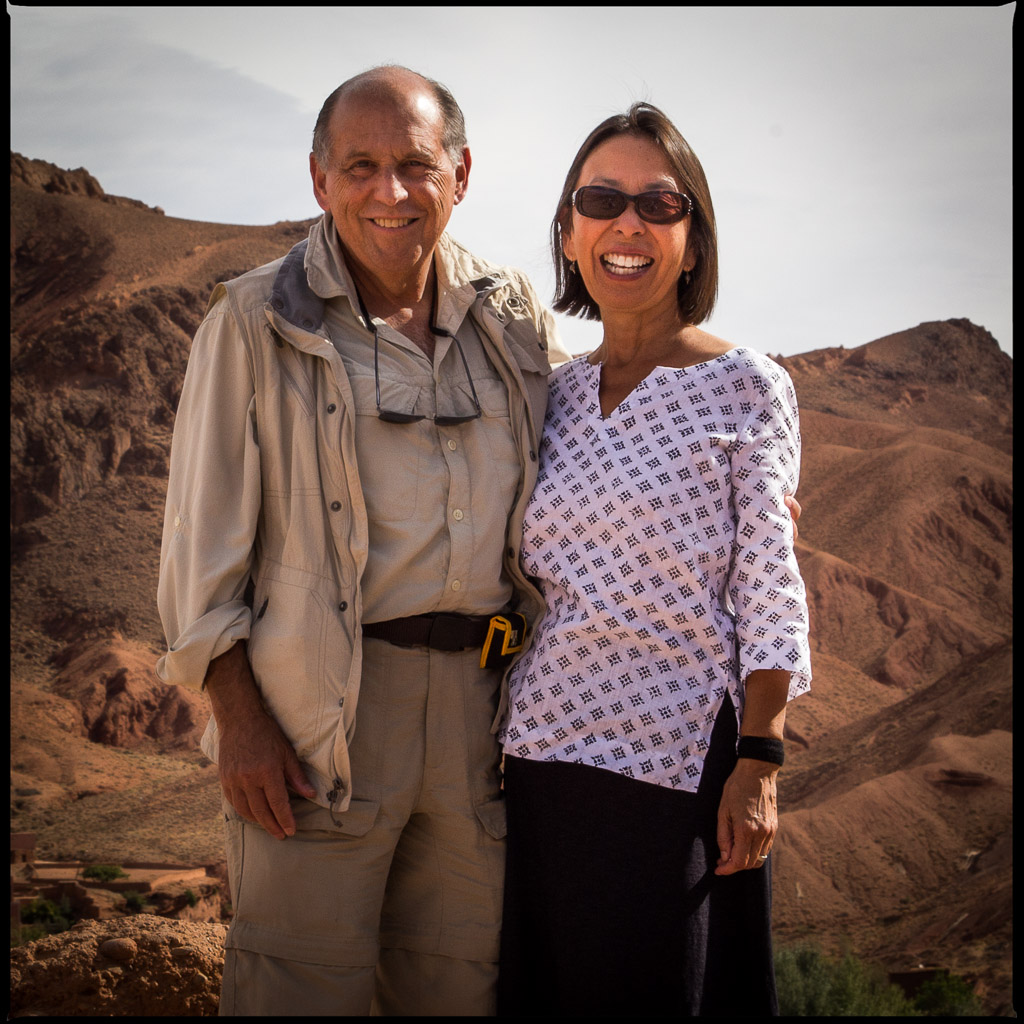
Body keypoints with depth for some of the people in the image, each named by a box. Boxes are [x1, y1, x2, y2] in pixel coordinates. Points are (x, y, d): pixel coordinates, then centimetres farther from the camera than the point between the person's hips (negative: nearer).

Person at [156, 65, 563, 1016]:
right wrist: (238, 716, -11)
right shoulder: (256, 322, -2)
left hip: (483, 690, 4)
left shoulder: (514, 319, 10)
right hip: (322, 706, -4)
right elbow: (204, 534, -3)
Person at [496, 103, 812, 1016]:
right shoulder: (559, 393, 10)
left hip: (677, 758, -5)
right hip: (547, 750, 5)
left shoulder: (745, 388, -4)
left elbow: (769, 591, -7)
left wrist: (759, 762, -13)